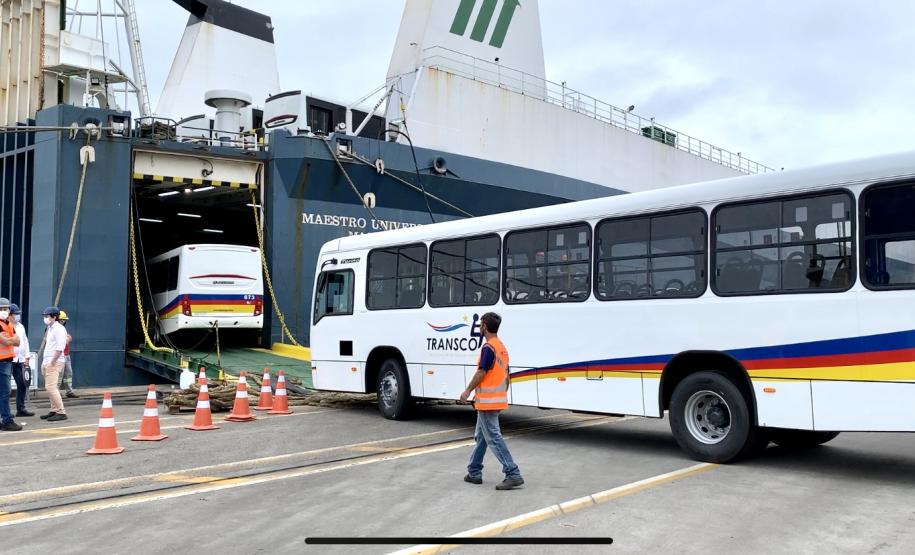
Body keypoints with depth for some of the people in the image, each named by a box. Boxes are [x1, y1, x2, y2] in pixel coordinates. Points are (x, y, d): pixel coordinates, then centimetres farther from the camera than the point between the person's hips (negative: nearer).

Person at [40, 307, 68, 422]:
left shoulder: (59, 329, -12)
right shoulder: (50, 329, 18)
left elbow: (59, 348, -20)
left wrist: (52, 362, -20)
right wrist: (44, 362, 17)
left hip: (55, 363, -10)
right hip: (47, 362, 10)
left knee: (51, 387, -14)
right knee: (49, 387, 12)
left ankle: (61, 412, -13)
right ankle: (54, 410, 19)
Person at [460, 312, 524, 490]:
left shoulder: (488, 347, -16)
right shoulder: (502, 348, 13)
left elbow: (481, 373, -19)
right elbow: (506, 376, 16)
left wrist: (467, 391, -8)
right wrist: (503, 395, 23)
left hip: (487, 401, -10)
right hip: (498, 400, 10)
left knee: (493, 438, -8)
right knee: (480, 436, 18)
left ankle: (513, 474, -10)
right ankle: (474, 472, 26)